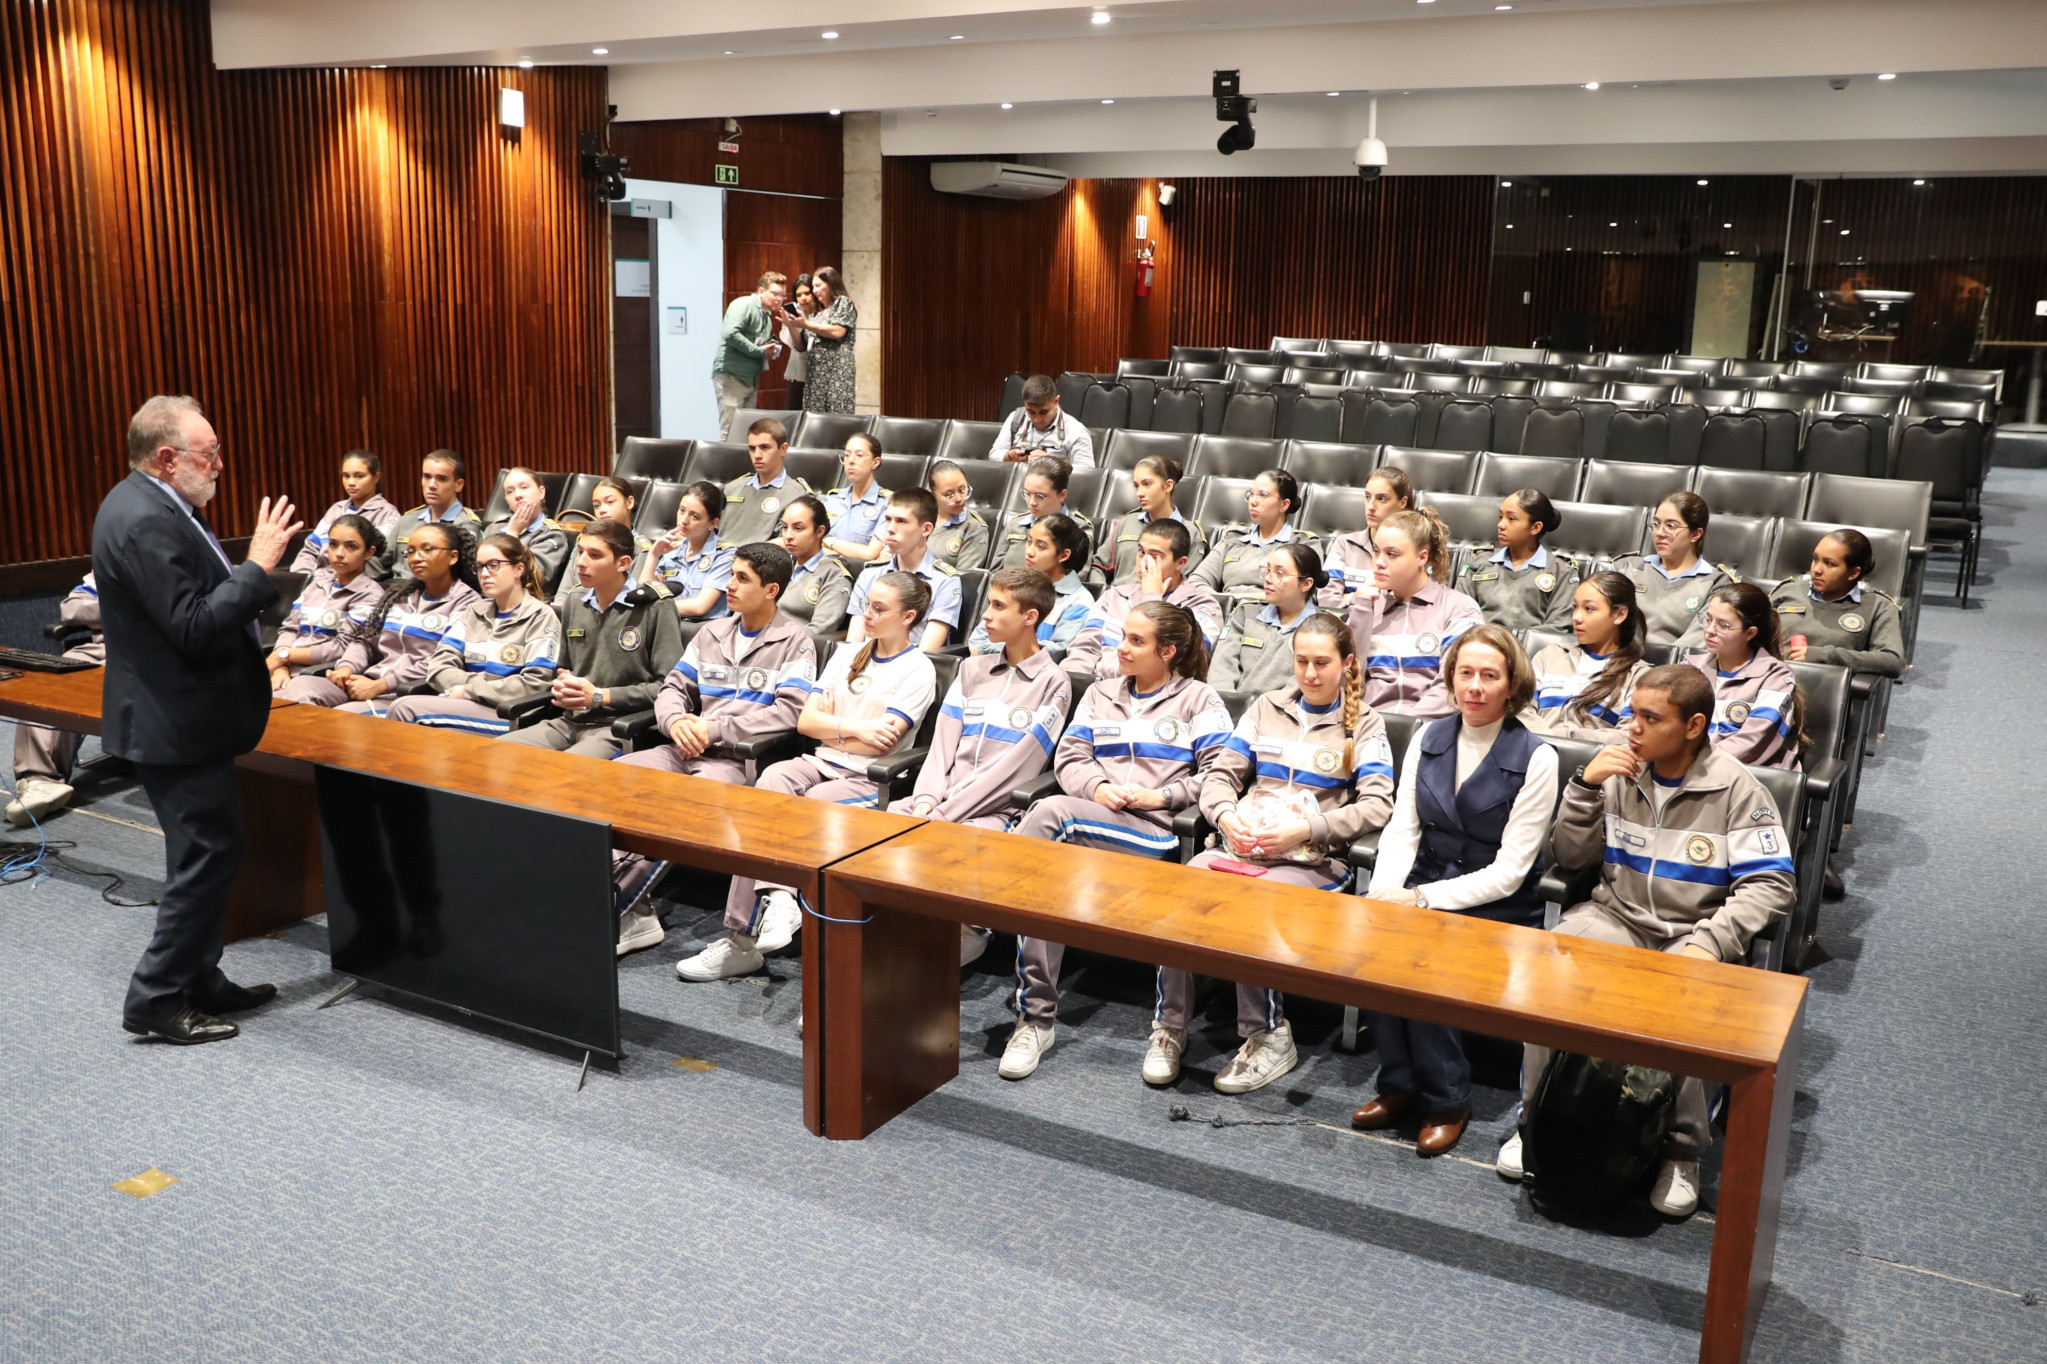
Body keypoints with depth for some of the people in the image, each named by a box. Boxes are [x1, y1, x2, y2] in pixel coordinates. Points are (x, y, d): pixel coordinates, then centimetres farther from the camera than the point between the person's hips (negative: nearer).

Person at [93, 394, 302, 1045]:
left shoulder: (152, 506, 9)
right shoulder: (145, 522, -23)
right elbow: (193, 628, -27)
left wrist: (250, 566, 5)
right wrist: (258, 566, -23)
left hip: (177, 716, 11)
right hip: (176, 724, -11)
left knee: (207, 853, 18)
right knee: (207, 855, -2)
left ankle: (199, 981, 28)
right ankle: (156, 1000, 7)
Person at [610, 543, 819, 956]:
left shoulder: (794, 641, -1)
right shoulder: (712, 633, 19)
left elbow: (789, 711, -12)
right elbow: (672, 687, 18)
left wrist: (715, 729, -14)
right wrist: (676, 721, -7)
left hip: (742, 758, -6)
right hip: (689, 749, 7)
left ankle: (614, 908, -23)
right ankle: (635, 909, -18)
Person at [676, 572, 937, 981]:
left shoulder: (918, 671, 0)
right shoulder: (847, 655, 20)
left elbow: (880, 742, -11)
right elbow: (805, 721, 10)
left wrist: (828, 727, 1)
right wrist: (853, 728, -6)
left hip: (868, 780, -5)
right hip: (821, 765, 5)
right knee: (772, 779, -29)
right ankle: (777, 895, -37)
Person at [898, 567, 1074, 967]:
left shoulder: (1052, 683, -1)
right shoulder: (972, 670, 18)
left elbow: (1015, 767, -10)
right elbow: (943, 743, 10)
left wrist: (943, 814, -15)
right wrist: (926, 800, -9)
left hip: (996, 809, -5)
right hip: (942, 801, 6)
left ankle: (967, 931, -11)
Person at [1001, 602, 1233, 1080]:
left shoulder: (1198, 700, 12)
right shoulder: (1101, 694, 27)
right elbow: (1069, 756, 17)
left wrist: (1160, 796, -10)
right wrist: (1098, 788, -5)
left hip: (1154, 830, -4)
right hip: (1090, 818, 5)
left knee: (1052, 812, -33)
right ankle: (1036, 1018, -23)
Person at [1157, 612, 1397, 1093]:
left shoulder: (1364, 725, 7)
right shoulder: (1266, 708, 18)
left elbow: (1377, 806, -5)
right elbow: (1219, 775, 15)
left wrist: (1305, 829, -17)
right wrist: (1226, 816, -8)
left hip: (1312, 860, -3)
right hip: (1240, 846, 4)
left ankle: (1268, 1036, -15)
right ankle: (1170, 1026, -13)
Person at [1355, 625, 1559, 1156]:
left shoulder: (1535, 758, -8)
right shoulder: (1428, 738, 7)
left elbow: (1509, 870, -12)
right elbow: (1402, 829, 4)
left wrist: (1424, 899, -21)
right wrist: (1384, 891, -16)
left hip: (1496, 908, -4)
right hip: (1425, 887, 4)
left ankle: (1446, 1100, -7)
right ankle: (1400, 1085, -8)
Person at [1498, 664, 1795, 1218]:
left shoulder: (1735, 789, -4)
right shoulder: (1621, 774, 6)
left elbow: (1770, 884, -8)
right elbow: (1570, 857, 9)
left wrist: (1710, 941, -23)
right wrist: (1586, 784, -6)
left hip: (1692, 933, -3)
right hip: (1617, 917, 3)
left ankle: (1682, 1151, -13)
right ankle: (1536, 1120, -11)